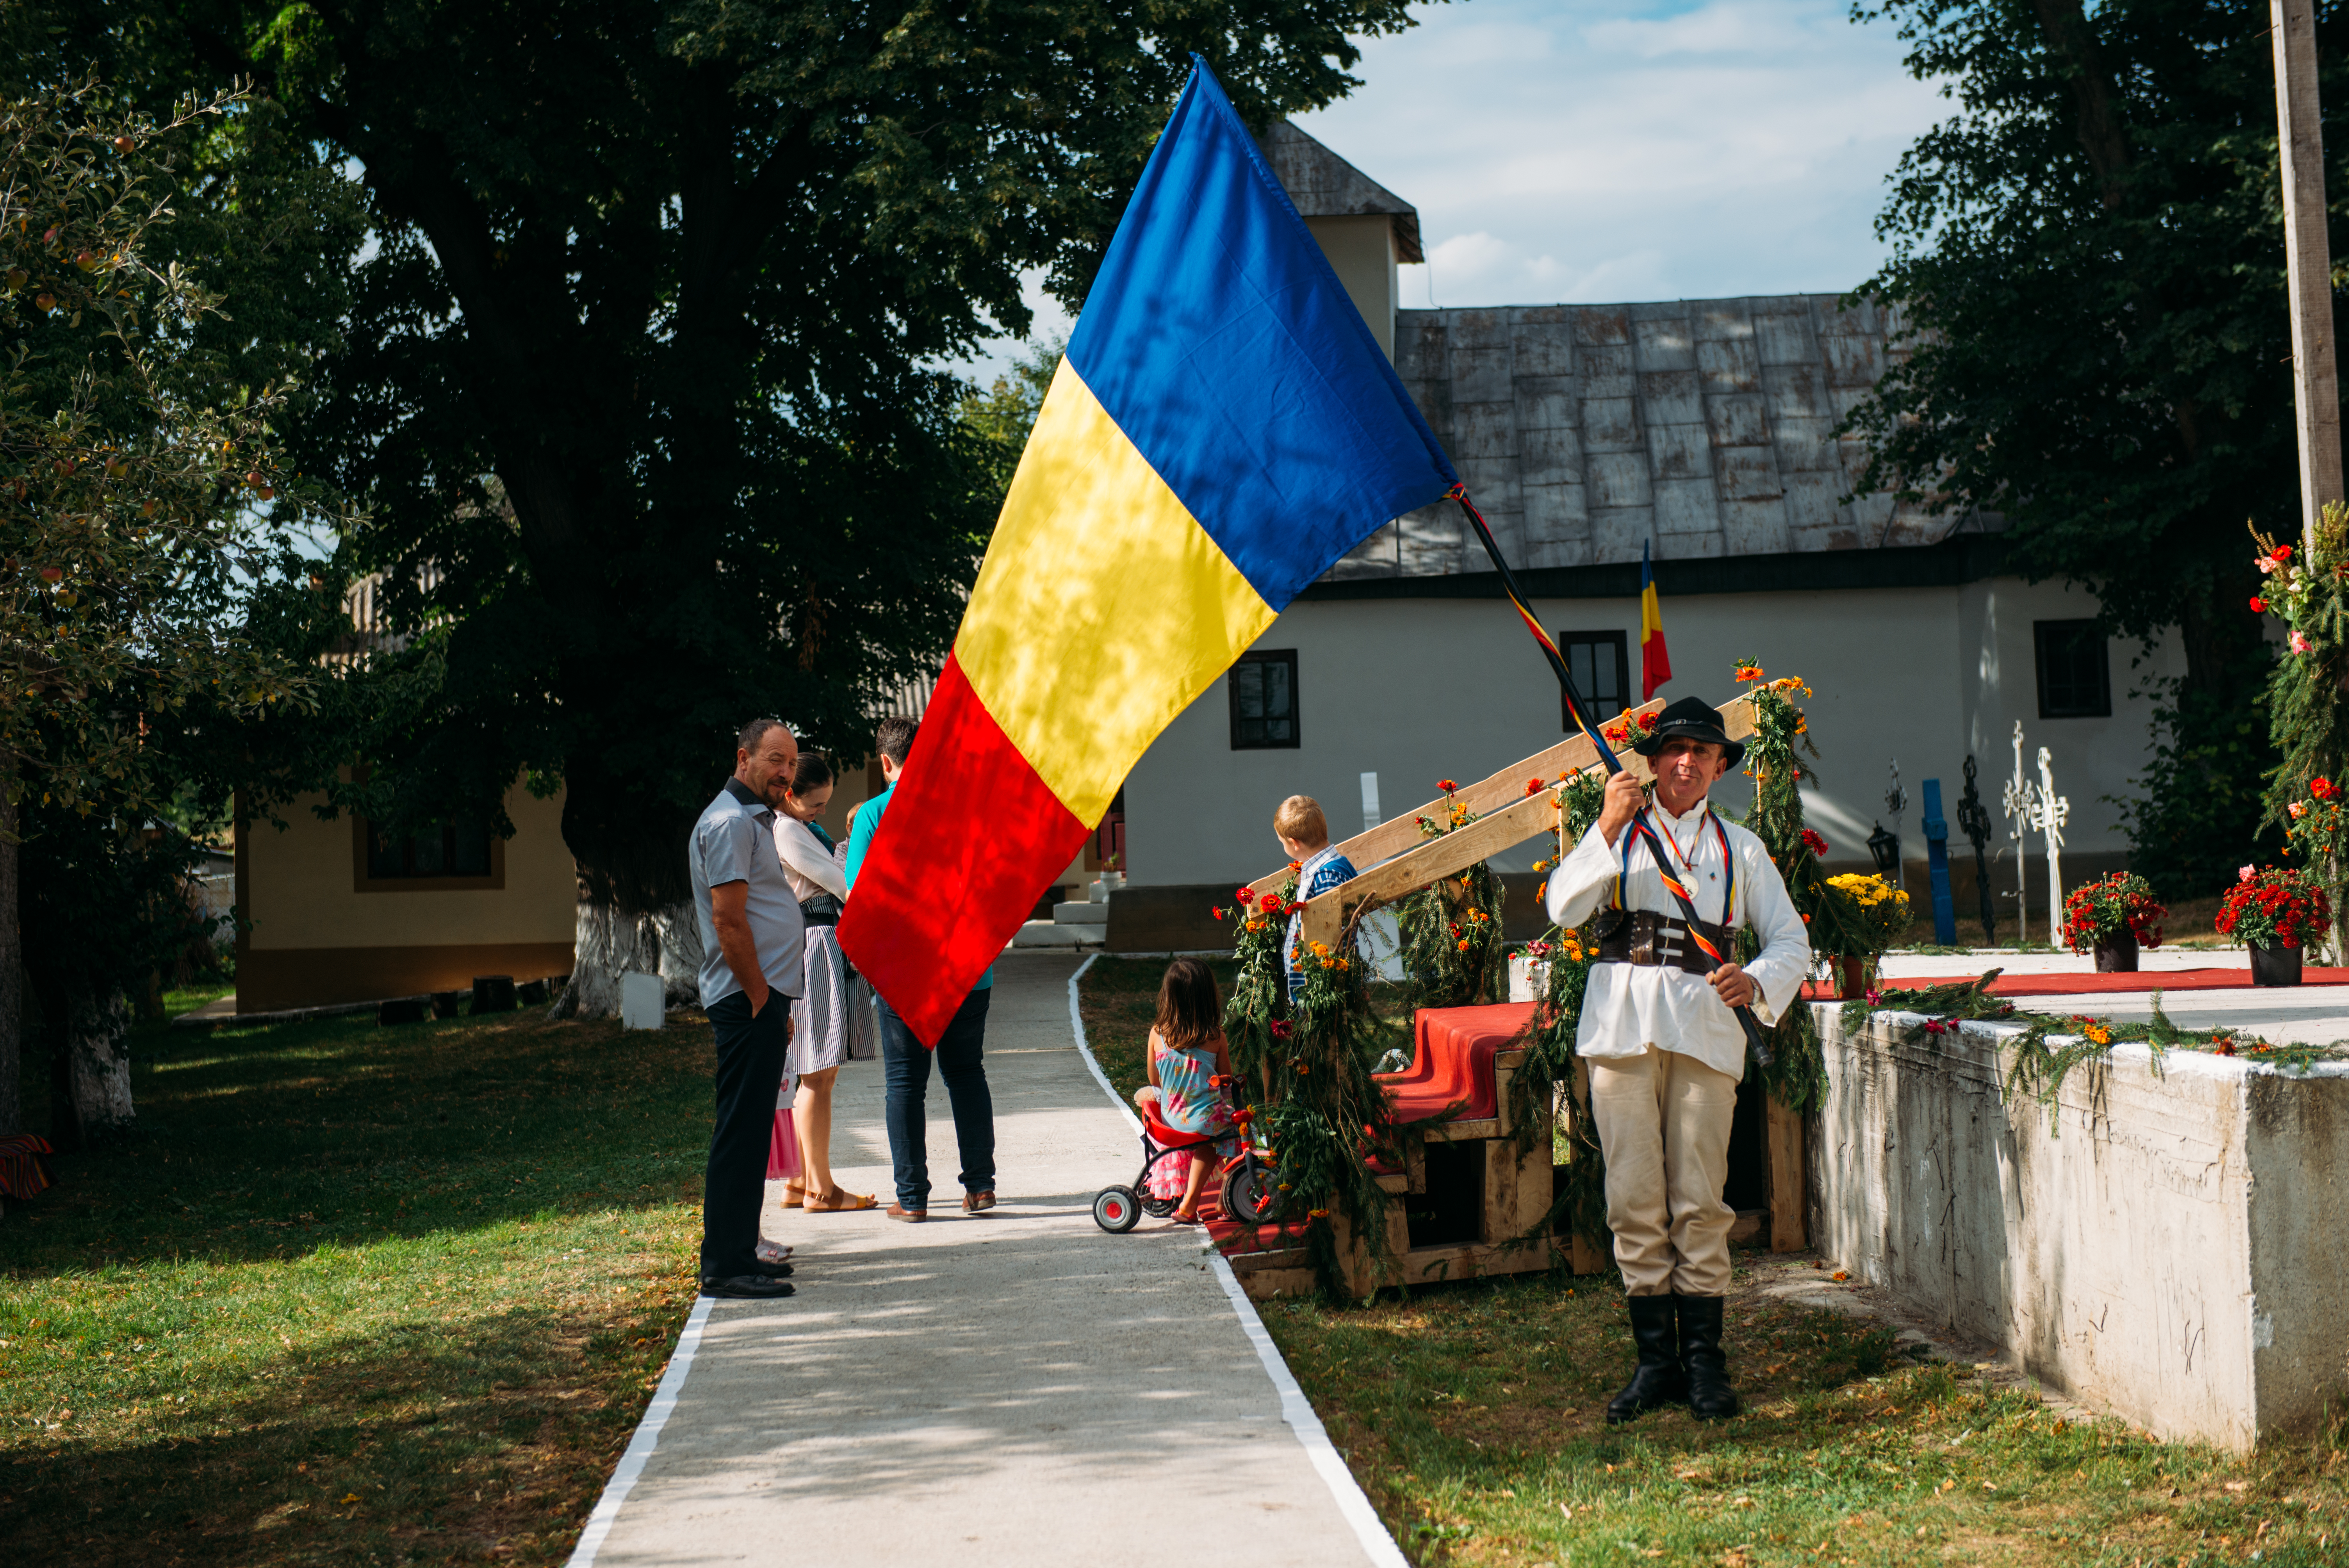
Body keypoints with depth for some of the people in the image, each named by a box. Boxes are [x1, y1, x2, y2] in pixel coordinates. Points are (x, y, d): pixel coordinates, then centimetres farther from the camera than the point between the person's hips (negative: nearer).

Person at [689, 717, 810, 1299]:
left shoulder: (754, 819, 21)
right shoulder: (730, 822, -12)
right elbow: (729, 920, -18)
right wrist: (762, 1001, -17)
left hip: (763, 995, 11)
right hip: (748, 999, -11)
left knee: (750, 1130, 13)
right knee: (741, 1132, -10)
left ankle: (737, 1255, 19)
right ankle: (726, 1266, -10)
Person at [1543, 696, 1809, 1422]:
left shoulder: (1740, 848, 17)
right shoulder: (1617, 833, 15)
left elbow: (1791, 941, 12)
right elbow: (1563, 908, -1)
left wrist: (1756, 982, -9)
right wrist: (1608, 828, -11)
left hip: (1704, 1026, 0)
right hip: (1622, 1023, 0)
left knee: (1700, 1200, -3)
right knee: (1634, 1199, -1)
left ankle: (1704, 1363, 4)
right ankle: (1655, 1360, 6)